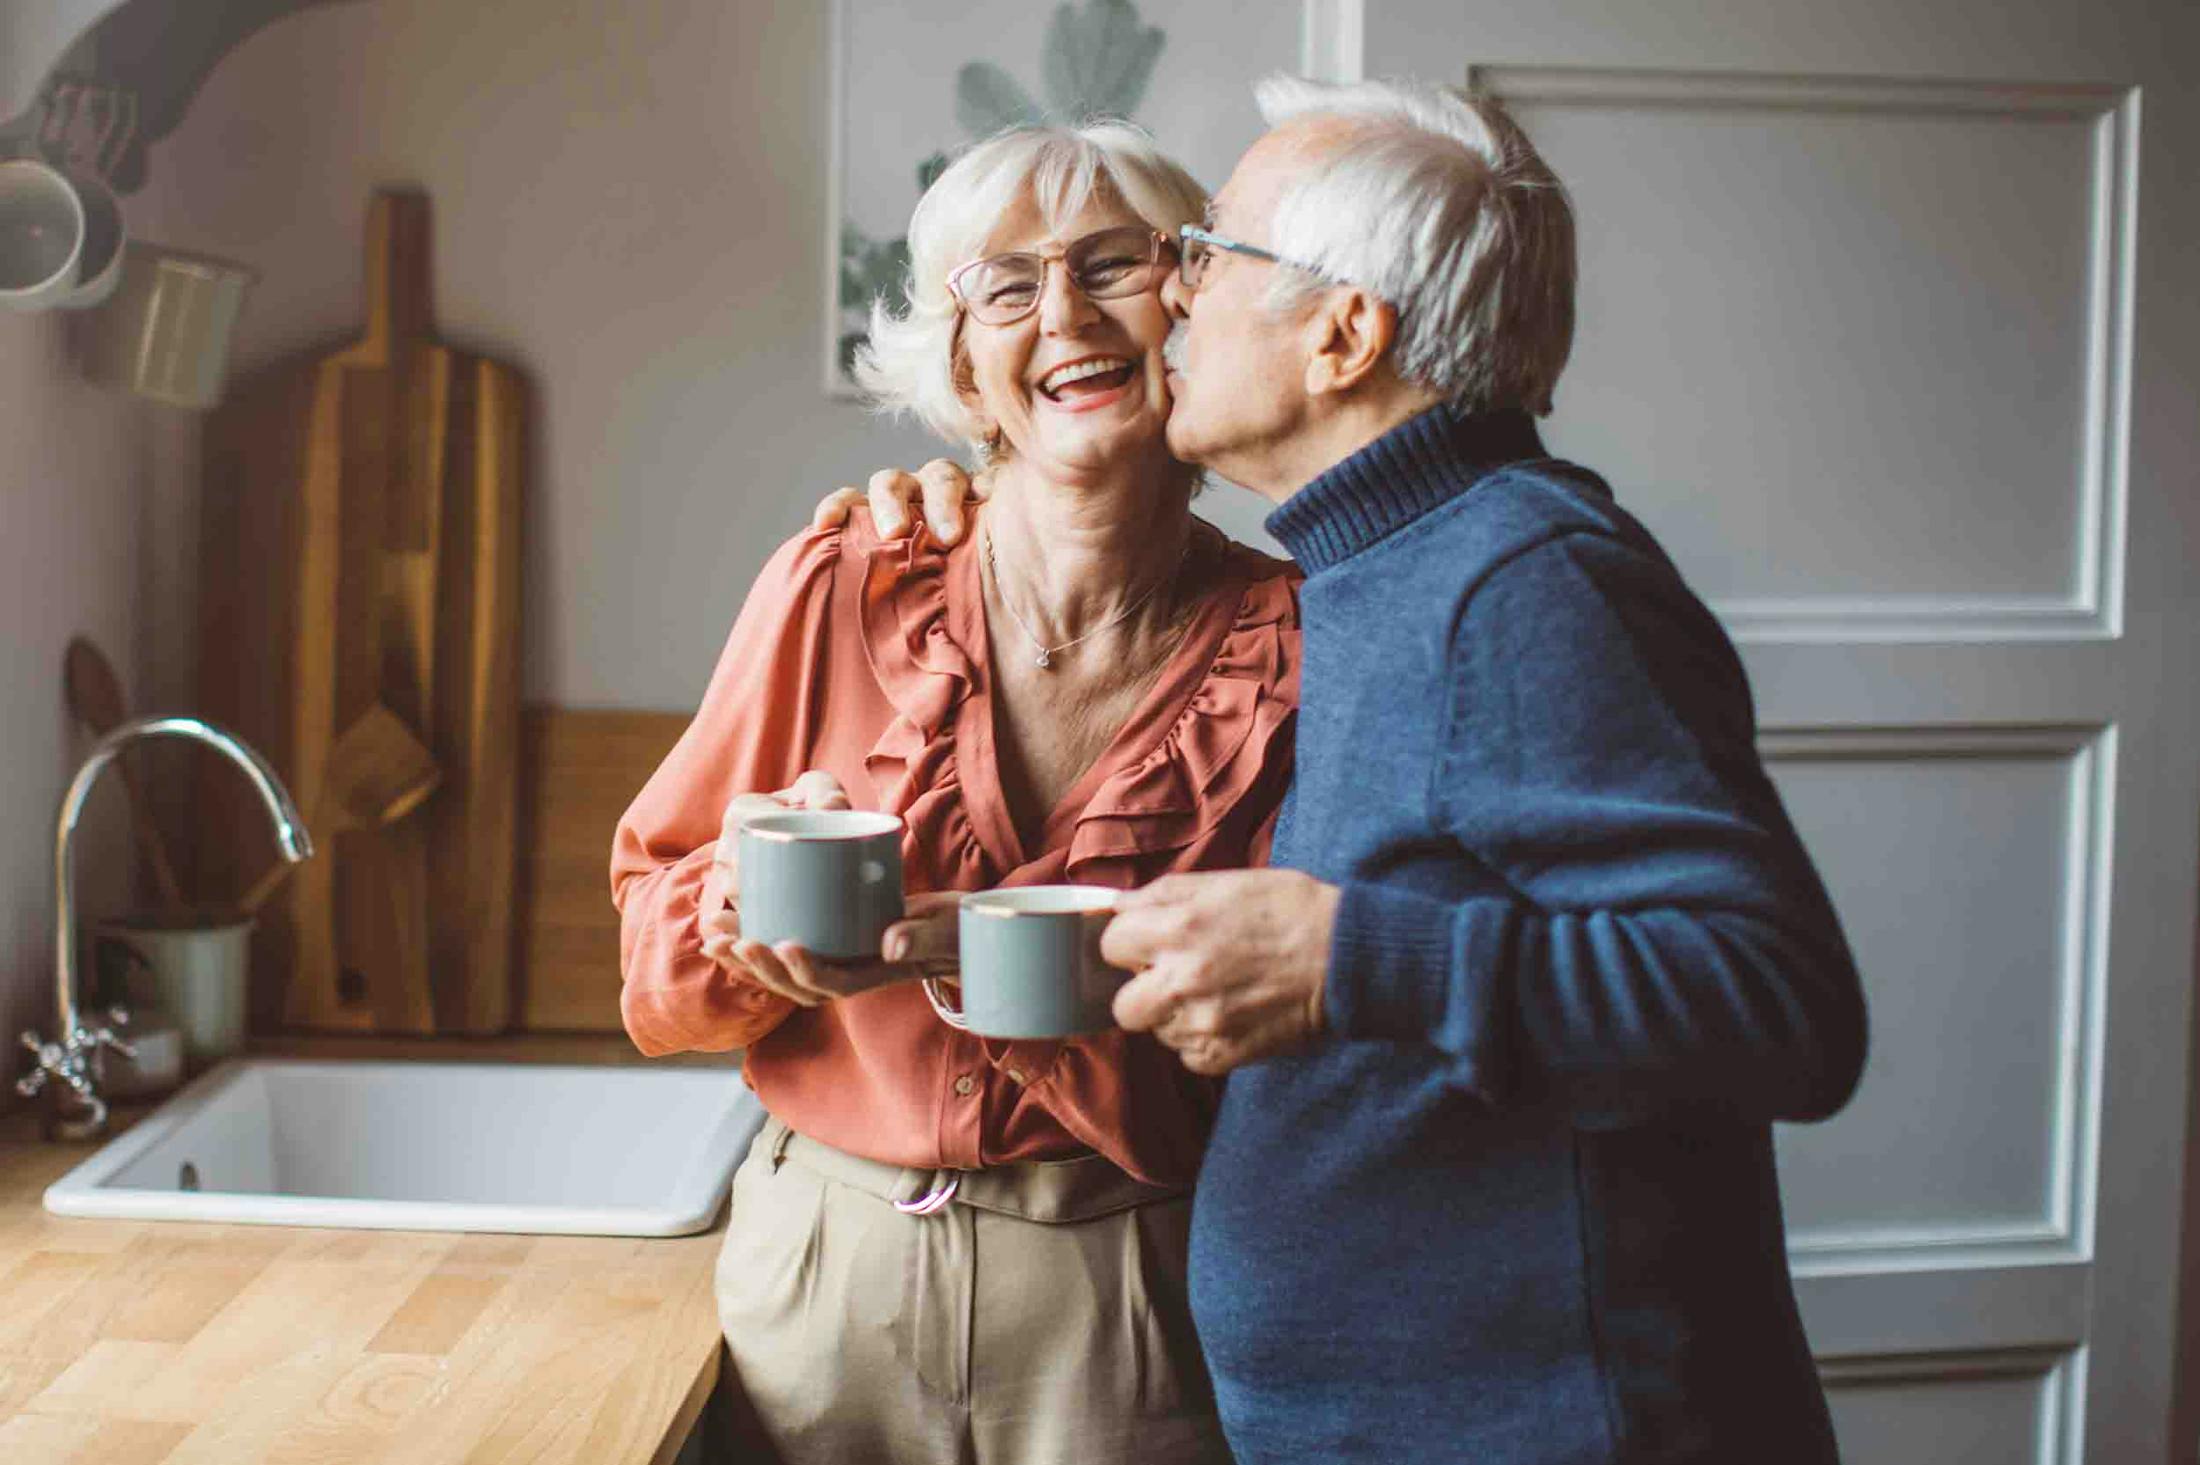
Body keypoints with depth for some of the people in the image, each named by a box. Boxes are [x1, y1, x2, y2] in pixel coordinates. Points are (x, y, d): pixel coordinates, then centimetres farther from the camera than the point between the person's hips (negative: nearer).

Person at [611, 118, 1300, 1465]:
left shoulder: (1292, 649, -10)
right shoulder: (844, 590, -7)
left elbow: (1259, 1078, -11)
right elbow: (658, 977, 1)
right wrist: (755, 898, -21)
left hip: (1127, 1298, -1)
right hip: (825, 1266, 2)